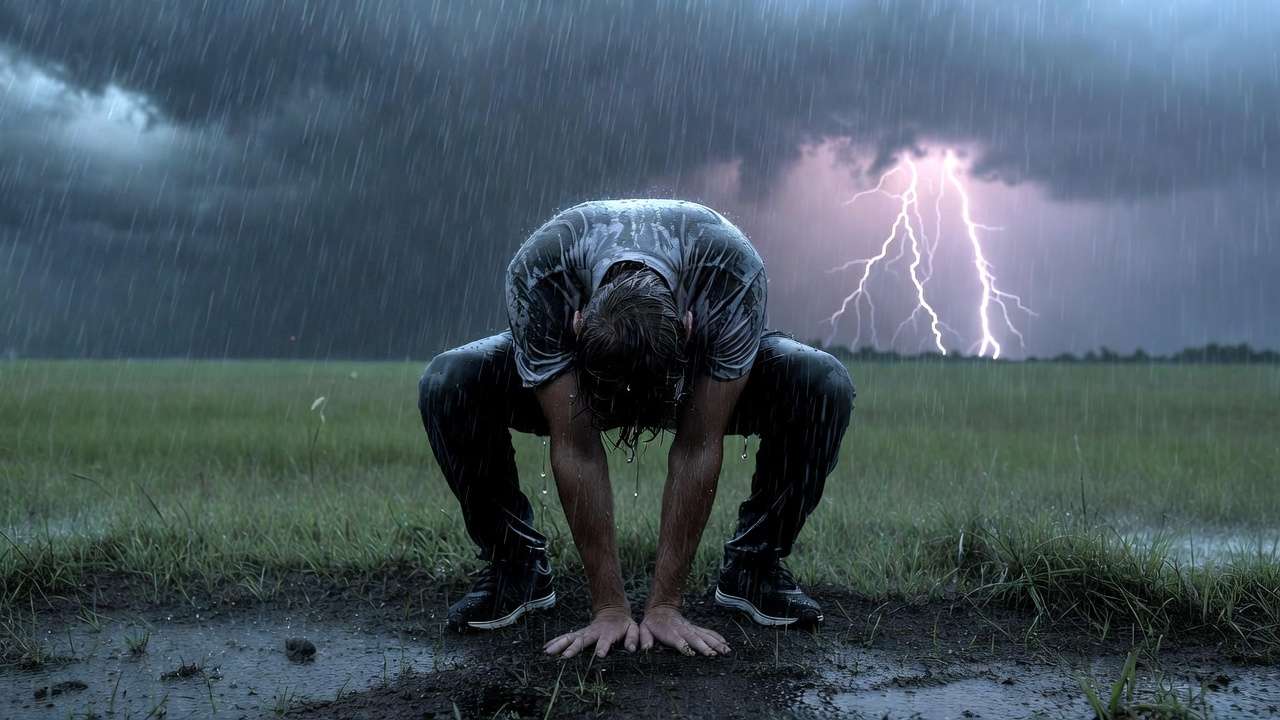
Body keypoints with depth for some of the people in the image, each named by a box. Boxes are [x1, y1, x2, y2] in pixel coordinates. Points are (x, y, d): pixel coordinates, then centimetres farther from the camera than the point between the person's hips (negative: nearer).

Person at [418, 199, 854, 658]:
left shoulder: (733, 276, -39)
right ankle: (514, 566, -7)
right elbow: (575, 448, -34)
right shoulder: (535, 276, -39)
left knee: (823, 385, -30)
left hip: (697, 368, 0)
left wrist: (664, 605, -29)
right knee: (447, 384, -28)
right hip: (574, 368, 0)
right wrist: (609, 608, -29)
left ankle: (754, 566, -8)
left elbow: (697, 447, -33)